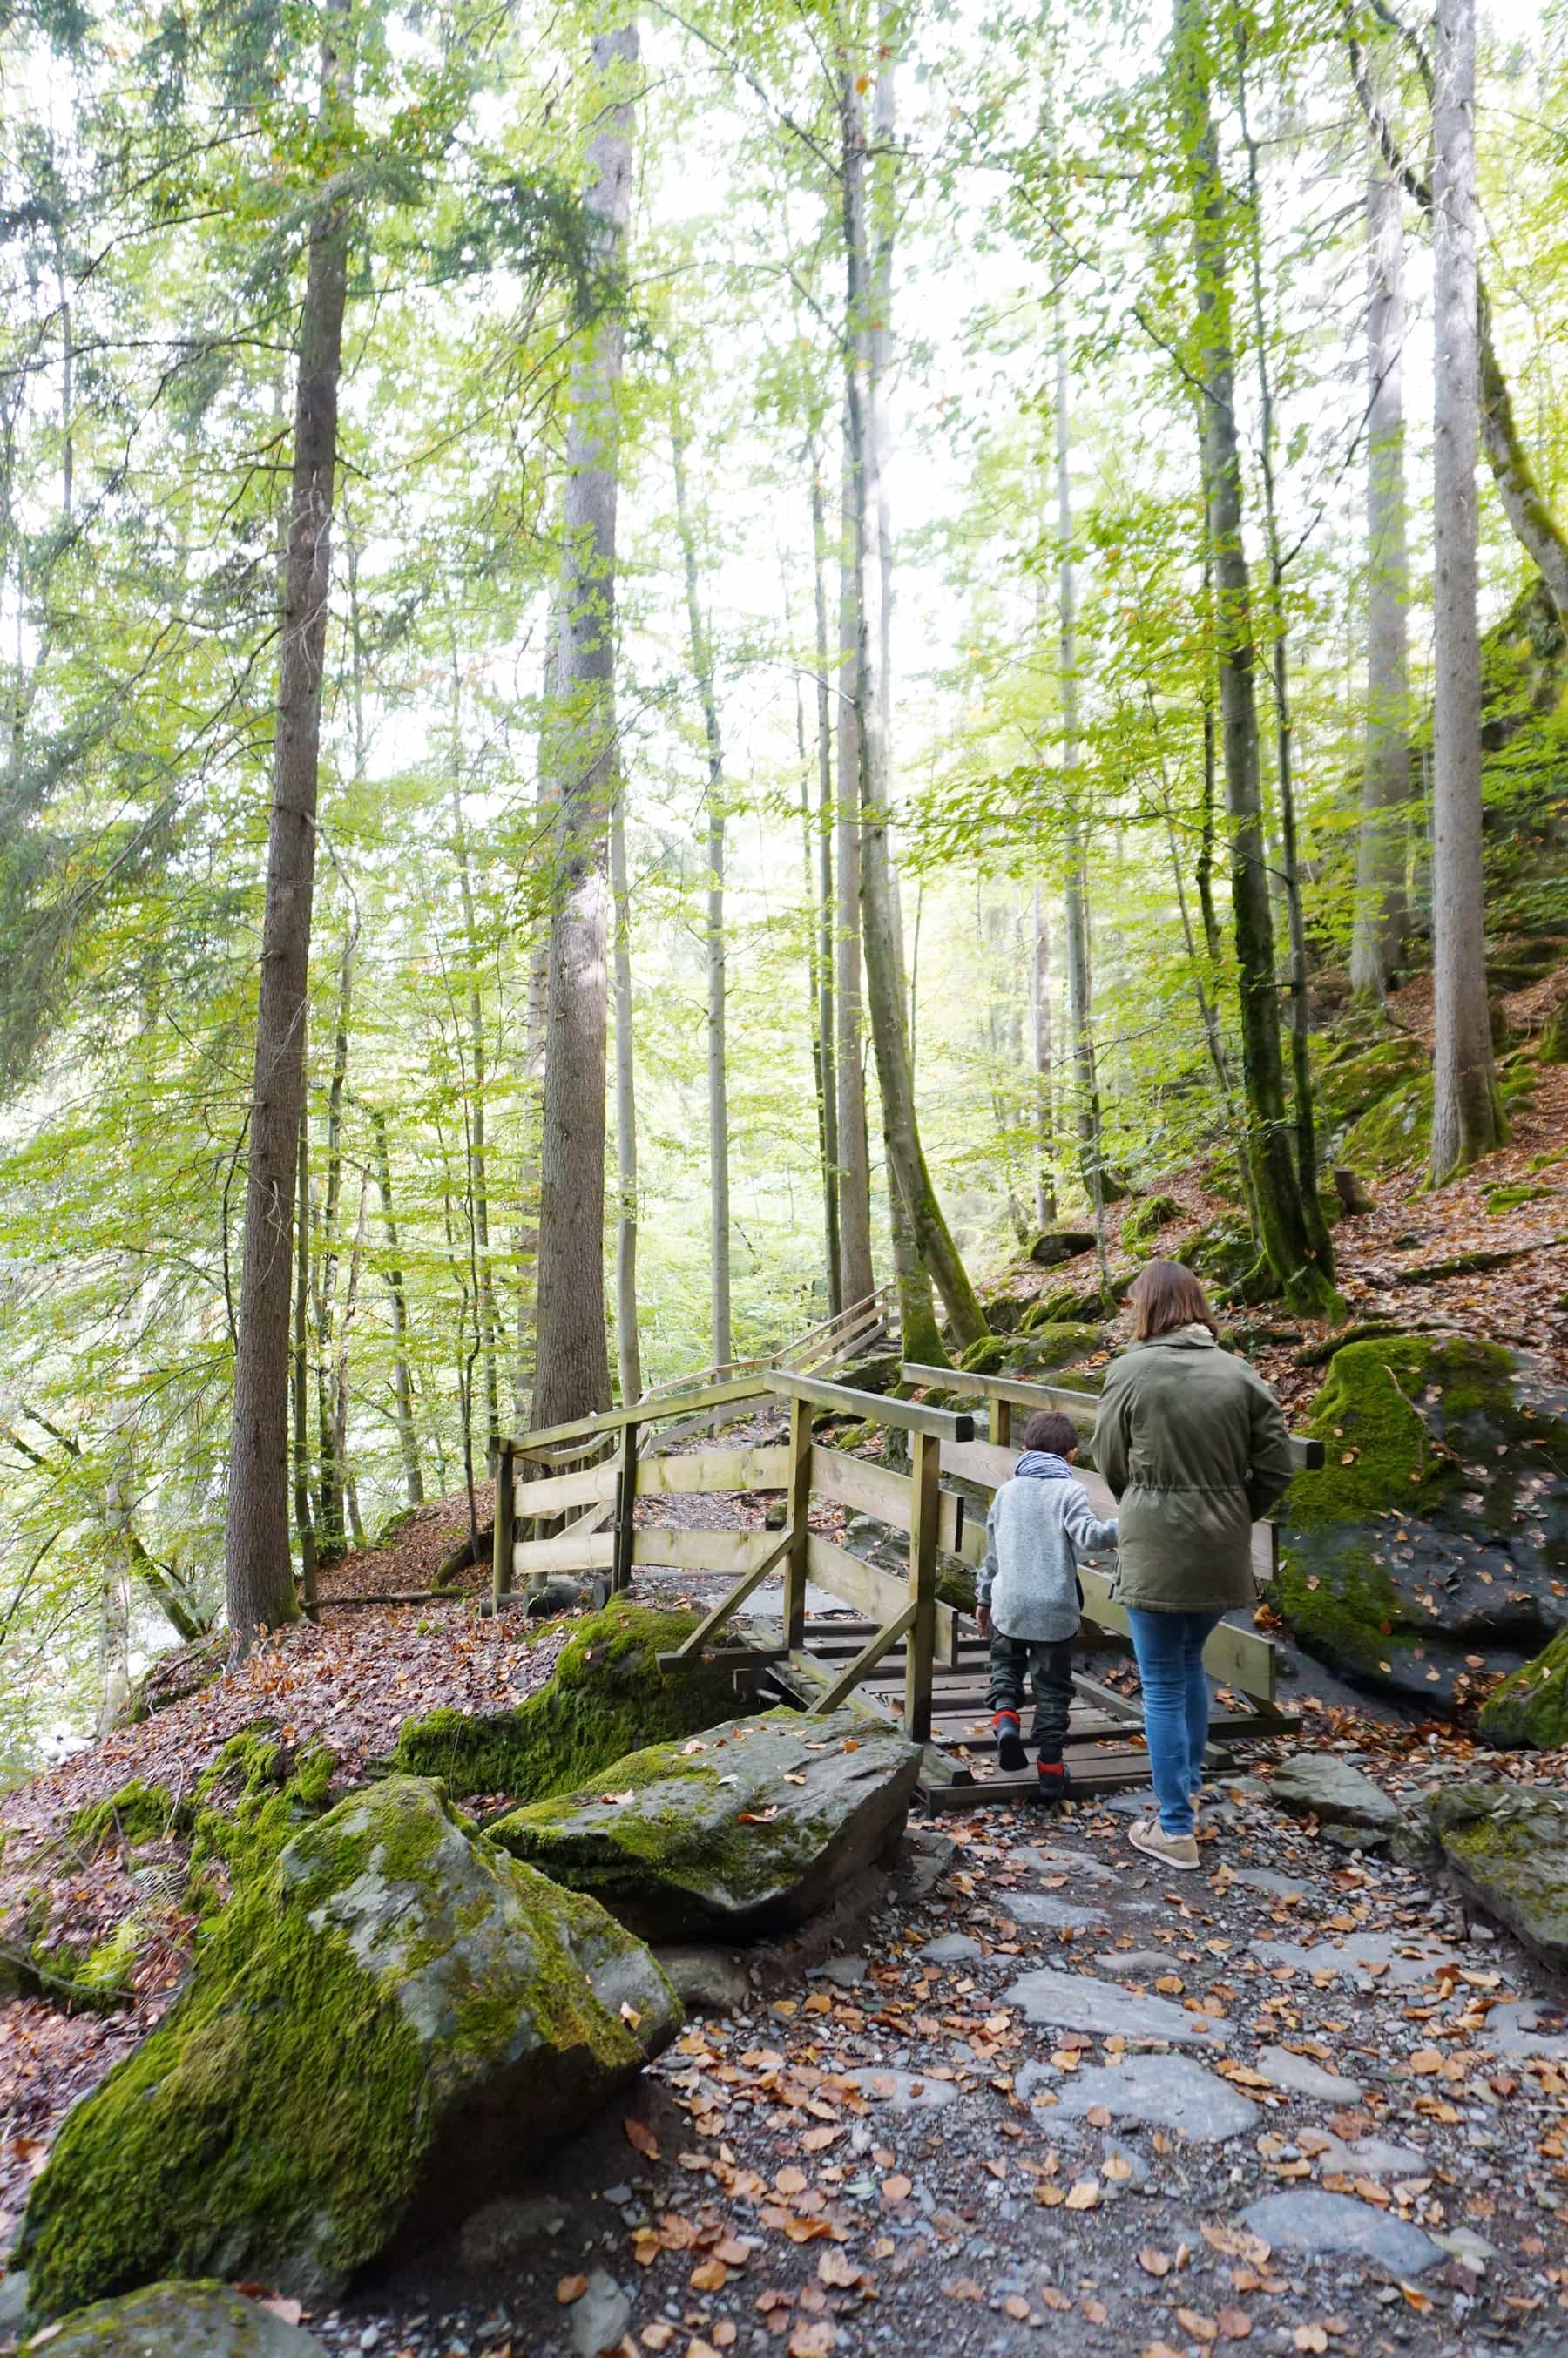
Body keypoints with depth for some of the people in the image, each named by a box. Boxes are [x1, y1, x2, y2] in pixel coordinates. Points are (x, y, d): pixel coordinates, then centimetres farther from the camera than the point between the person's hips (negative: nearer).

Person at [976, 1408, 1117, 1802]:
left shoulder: (1007, 1492, 8)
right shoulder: (1070, 1491, -5)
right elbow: (1087, 1536, -22)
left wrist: (985, 1597, 24)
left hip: (1009, 1604, 2)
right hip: (1056, 1610, -2)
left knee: (1005, 1665, 23)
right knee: (1052, 1688, 11)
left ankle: (1005, 1715, -4)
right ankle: (1050, 1766, 13)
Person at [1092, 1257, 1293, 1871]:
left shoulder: (1131, 1370, -11)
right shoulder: (1240, 1372, 0)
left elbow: (1111, 1463, -2)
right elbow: (1274, 1467, 0)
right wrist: (1231, 1516, 14)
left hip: (1155, 1551, -5)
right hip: (1223, 1555, 5)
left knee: (1163, 1686, 8)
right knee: (1190, 1662, 27)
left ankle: (1175, 1829, 16)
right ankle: (1187, 1785, 41)